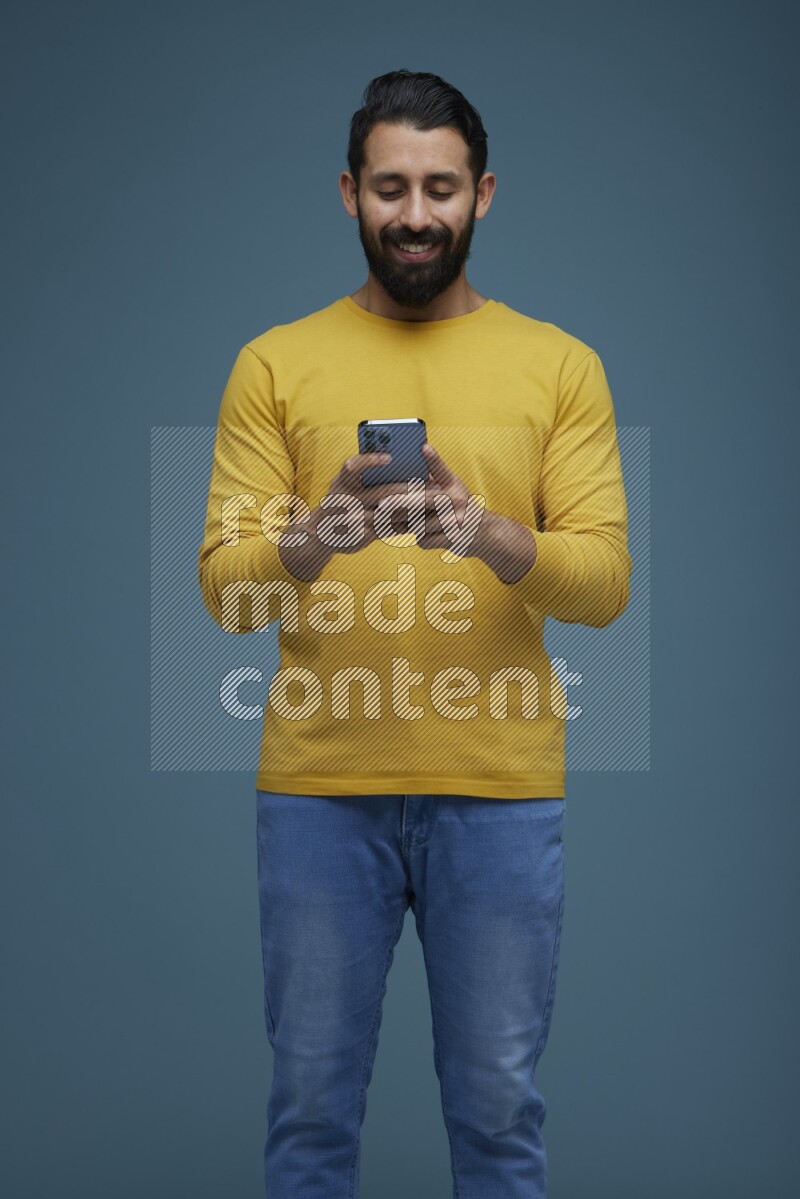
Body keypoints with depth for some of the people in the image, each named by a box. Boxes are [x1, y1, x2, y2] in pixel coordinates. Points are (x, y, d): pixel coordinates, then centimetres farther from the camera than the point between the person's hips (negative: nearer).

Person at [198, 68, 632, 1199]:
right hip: (318, 788, 0)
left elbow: (606, 578, -4)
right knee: (312, 1101, 11)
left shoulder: (560, 365, 4)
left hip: (501, 793, 0)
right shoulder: (276, 363, 4)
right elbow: (224, 584, -3)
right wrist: (315, 535, -25)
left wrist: (493, 535, -24)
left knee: (499, 1105, 10)